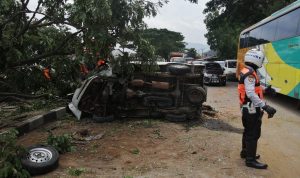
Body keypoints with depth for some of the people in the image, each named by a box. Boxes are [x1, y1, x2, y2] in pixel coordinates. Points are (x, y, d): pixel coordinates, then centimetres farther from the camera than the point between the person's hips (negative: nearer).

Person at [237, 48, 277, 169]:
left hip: (247, 108, 10)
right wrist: (265, 106, -36)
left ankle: (245, 152, 35)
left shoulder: (246, 71, 12)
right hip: (252, 109, -10)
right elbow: (251, 94, -32)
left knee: (248, 132, 21)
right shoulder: (249, 74, -21)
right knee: (253, 134, -3)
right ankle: (250, 160, 5)